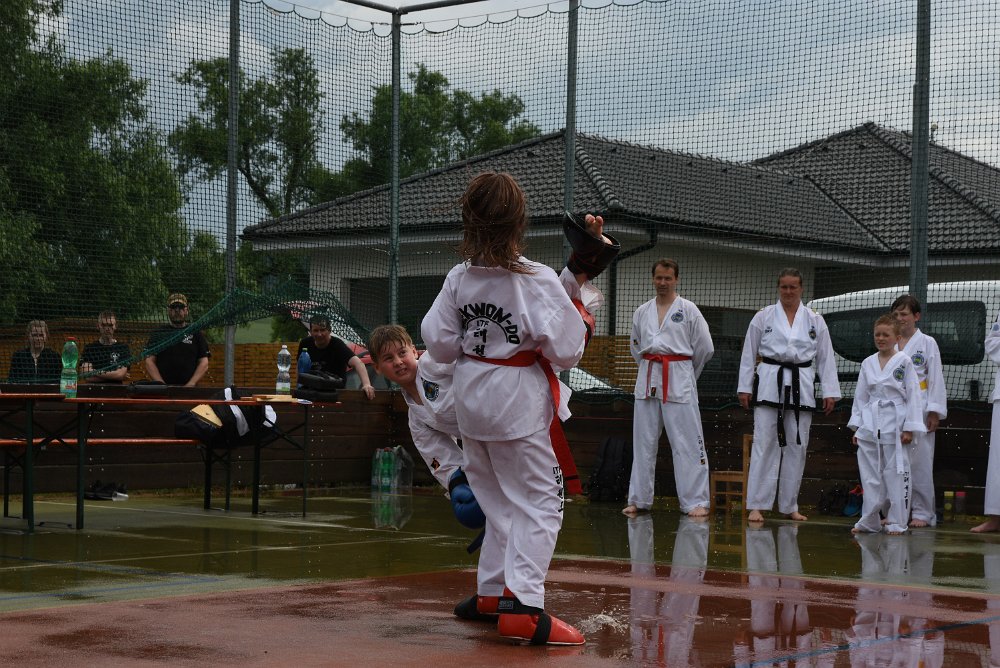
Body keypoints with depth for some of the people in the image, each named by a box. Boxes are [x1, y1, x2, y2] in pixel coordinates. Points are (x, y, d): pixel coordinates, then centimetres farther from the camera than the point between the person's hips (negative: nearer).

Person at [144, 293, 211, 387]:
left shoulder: (196, 334, 14)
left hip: (190, 389, 0)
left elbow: (204, 364, 8)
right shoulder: (157, 334, 14)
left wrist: (191, 384, -7)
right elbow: (149, 362, 7)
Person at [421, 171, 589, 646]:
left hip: (472, 398, 6)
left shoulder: (459, 279, -3)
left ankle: (494, 591, 29)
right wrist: (579, 322, 1)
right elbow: (565, 351, -18)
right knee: (538, 503, -1)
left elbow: (438, 342, 1)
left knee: (496, 499, 21)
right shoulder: (537, 280, -19)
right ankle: (521, 603, -12)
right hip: (520, 400, -6)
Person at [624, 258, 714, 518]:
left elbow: (705, 348, 2)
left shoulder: (688, 310, -1)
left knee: (687, 442, -6)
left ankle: (696, 501, -4)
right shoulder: (642, 312, 11)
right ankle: (639, 499, 15)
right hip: (648, 380, 4)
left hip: (679, 381, -4)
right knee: (643, 441, 7)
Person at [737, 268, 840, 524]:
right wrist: (744, 387, 1)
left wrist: (830, 392, 2)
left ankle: (790, 505, 18)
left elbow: (826, 358, 7)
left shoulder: (815, 321, 7)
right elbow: (749, 353, 4)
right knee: (764, 444, -7)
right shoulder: (764, 317, 3)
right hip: (770, 385, -2)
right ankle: (756, 505, -6)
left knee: (796, 446, 7)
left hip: (801, 387, 2)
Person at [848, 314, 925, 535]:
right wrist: (856, 427, 8)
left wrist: (909, 428, -8)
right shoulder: (868, 364, 9)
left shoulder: (904, 362, -3)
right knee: (870, 474, 7)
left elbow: (912, 395, -4)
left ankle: (897, 522, 5)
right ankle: (869, 521, 13)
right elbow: (860, 396, 12)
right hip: (870, 425, 4)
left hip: (894, 425, -4)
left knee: (896, 474, -2)